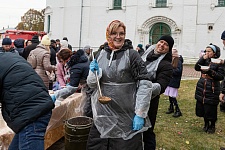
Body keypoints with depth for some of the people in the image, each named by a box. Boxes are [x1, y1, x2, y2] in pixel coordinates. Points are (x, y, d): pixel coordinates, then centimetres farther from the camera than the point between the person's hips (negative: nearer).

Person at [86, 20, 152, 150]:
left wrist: (140, 114, -14)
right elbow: (91, 84, 10)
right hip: (102, 116, 4)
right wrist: (94, 73, -11)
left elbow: (145, 85, -11)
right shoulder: (101, 55, 6)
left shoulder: (132, 55, -7)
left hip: (126, 119, -4)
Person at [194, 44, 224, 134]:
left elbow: (221, 77, -11)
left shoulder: (219, 62, -7)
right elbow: (196, 68, -4)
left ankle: (212, 126, 24)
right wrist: (203, 58, -12)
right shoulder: (205, 60, 9)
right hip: (201, 88, 5)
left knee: (211, 109, 2)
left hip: (212, 90, -5)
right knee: (202, 107, 12)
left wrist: (210, 71, -23)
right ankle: (206, 124, 32)